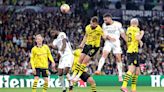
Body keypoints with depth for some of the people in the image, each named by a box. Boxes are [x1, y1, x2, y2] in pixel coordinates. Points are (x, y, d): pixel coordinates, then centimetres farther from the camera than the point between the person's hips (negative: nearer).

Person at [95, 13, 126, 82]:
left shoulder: (118, 24, -3)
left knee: (118, 58, -2)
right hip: (108, 42, 1)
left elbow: (122, 33, 5)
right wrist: (110, 37, -26)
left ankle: (120, 75, 5)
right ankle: (99, 70, -27)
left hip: (116, 42, -1)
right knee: (104, 55, -20)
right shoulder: (104, 25, 3)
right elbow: (104, 34, -6)